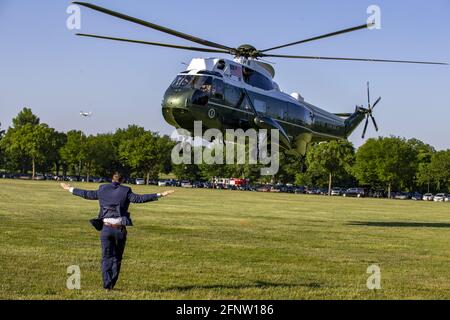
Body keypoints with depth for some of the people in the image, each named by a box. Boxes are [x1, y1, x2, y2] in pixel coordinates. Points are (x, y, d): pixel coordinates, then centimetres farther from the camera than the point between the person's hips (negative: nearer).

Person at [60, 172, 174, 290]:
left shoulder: (103, 190, 6)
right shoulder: (125, 191, -4)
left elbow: (87, 194, 16)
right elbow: (139, 198, -14)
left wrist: (70, 189, 31)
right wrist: (160, 195, -15)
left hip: (106, 228, 2)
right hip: (120, 229, -2)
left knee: (106, 257, 9)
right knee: (117, 258, 12)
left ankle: (107, 285, 0)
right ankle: (112, 284, 11)